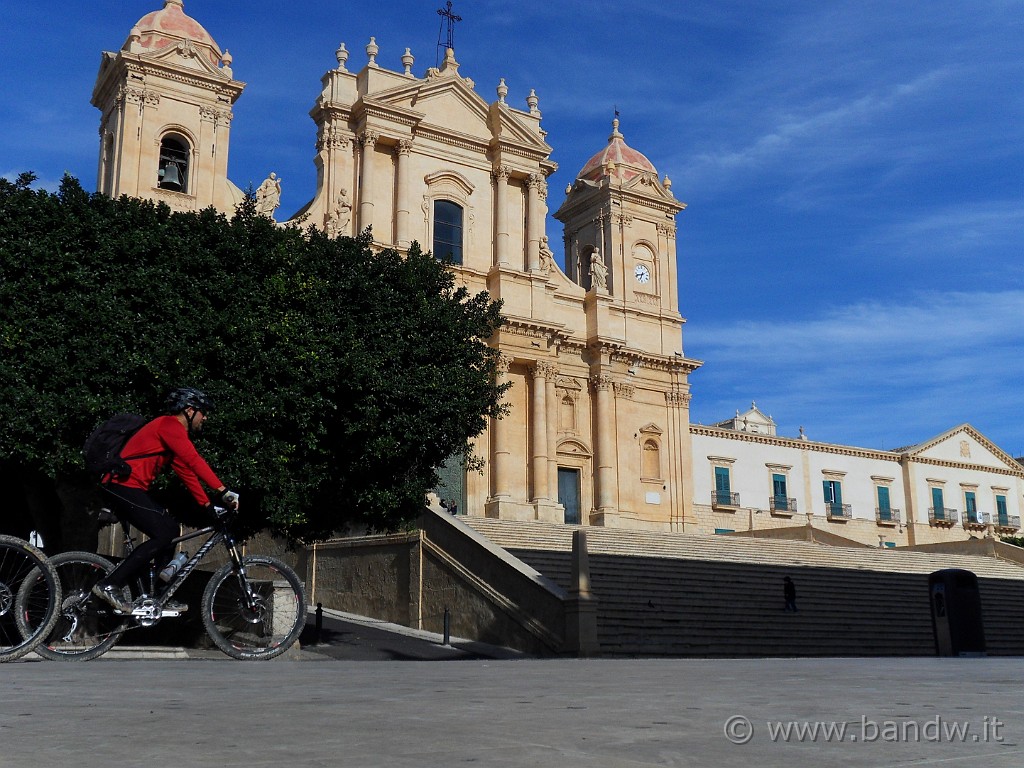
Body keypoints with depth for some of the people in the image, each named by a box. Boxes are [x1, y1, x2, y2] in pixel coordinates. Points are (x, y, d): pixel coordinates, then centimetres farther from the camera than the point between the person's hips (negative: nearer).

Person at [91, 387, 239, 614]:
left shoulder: (174, 432, 20)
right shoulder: (170, 425, -12)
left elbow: (186, 471, 19)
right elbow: (194, 461, -23)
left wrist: (209, 505, 12)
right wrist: (223, 491, -27)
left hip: (131, 488, 11)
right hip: (124, 486, -11)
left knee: (171, 529, 11)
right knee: (163, 534, -15)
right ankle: (110, 585, -13)